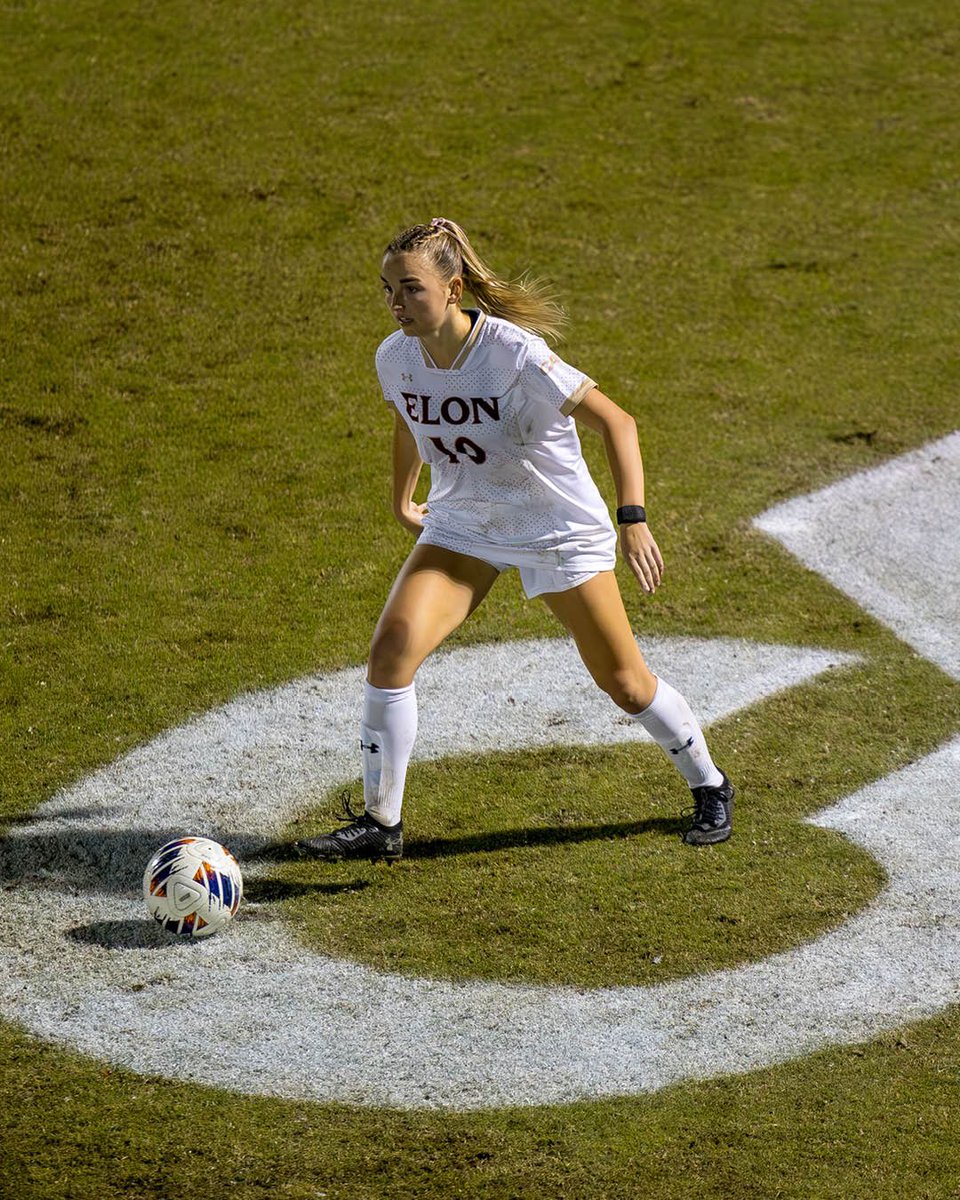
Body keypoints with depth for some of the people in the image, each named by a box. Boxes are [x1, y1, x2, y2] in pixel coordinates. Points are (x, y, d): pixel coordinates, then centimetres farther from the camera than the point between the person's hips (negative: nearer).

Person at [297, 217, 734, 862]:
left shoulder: (514, 354, -28)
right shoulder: (396, 356, -11)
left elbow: (616, 422, -25)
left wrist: (633, 519, -34)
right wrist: (402, 500, 24)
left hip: (561, 528, -4)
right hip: (461, 526, 4)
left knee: (625, 683, 6)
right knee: (392, 647, -18)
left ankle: (709, 785, 34)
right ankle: (380, 823, -7)